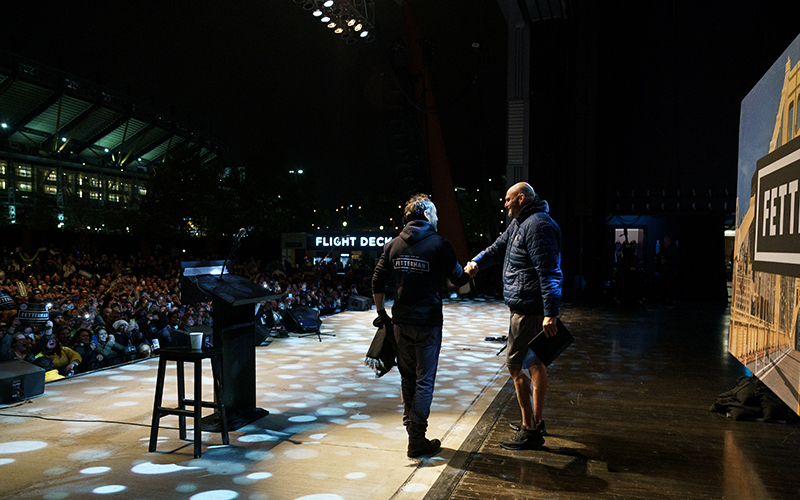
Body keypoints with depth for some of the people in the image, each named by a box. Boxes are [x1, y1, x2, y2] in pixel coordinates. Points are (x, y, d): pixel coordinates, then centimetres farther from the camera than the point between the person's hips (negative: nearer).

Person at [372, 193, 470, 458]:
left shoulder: (393, 245, 6)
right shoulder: (439, 244, -8)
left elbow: (377, 283, 6)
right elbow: (459, 279, 1)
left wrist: (381, 312, 17)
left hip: (401, 322, 5)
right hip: (428, 322, -5)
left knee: (407, 377, 18)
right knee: (424, 380, 2)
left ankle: (410, 424, 30)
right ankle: (417, 440, 5)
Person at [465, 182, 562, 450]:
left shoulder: (538, 225, -18)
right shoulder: (519, 223, 15)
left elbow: (548, 271, -25)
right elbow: (499, 247, 25)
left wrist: (550, 313, -29)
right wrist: (477, 262, 4)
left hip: (529, 309, -11)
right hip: (528, 307, 11)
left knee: (515, 364, -7)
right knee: (534, 362, 17)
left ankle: (530, 431, 0)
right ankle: (536, 421, 30)